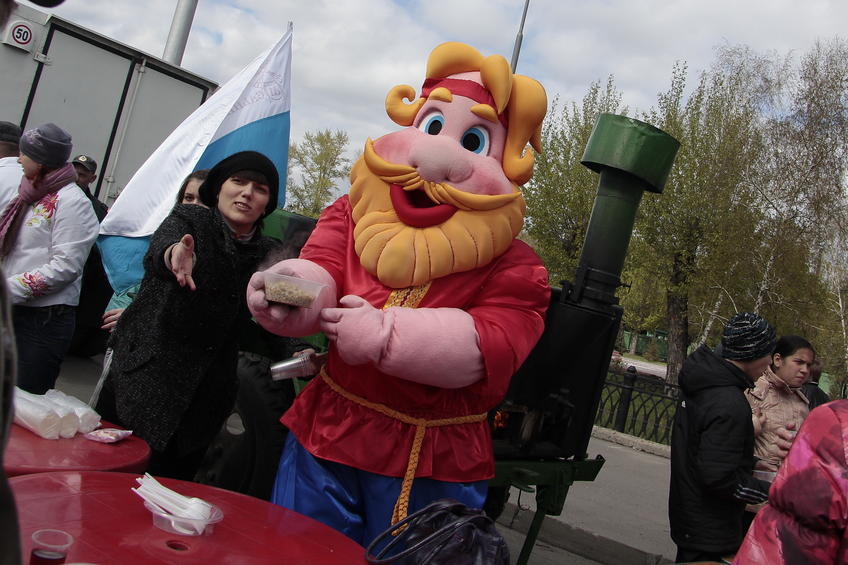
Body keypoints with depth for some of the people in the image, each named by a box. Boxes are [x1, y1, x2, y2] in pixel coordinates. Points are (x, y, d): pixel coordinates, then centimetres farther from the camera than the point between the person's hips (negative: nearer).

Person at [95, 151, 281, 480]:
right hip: (142, 379, -3)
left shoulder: (267, 254, 6)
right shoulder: (190, 221, -3)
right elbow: (158, 250, -25)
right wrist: (175, 253, -48)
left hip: (203, 402, 3)